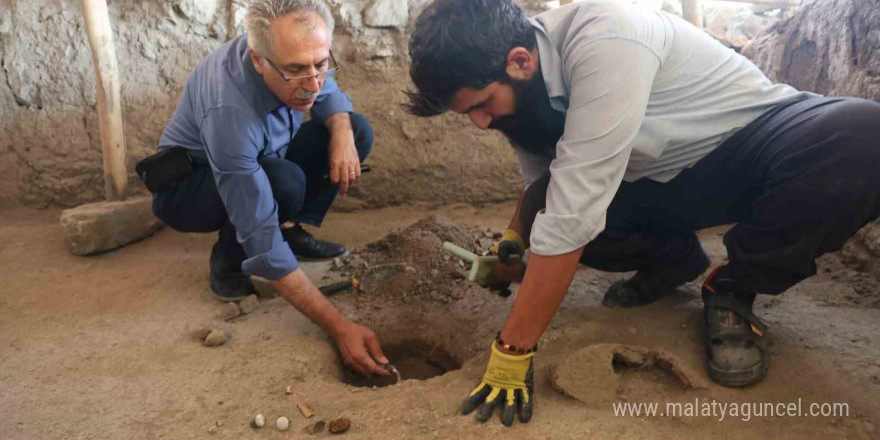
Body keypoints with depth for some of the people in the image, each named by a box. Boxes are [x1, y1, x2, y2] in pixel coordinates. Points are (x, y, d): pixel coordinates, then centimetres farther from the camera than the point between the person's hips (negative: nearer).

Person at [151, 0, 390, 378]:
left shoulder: (292, 53, -22)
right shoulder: (230, 112, -41)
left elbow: (329, 94, 1)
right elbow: (262, 245, -41)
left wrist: (342, 133, -24)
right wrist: (338, 327, -42)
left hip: (256, 165, 7)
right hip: (186, 188, -7)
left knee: (358, 130, -9)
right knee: (286, 183, -38)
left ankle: (293, 231, -2)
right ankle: (227, 264, -10)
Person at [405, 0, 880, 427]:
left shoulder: (606, 41, -34)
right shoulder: (519, 86, -10)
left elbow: (571, 218, -37)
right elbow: (541, 182, 5)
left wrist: (513, 350, -32)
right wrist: (514, 238, -16)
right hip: (667, 179, 5)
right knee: (550, 205, -17)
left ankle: (733, 288, -12)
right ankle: (676, 258, 7)